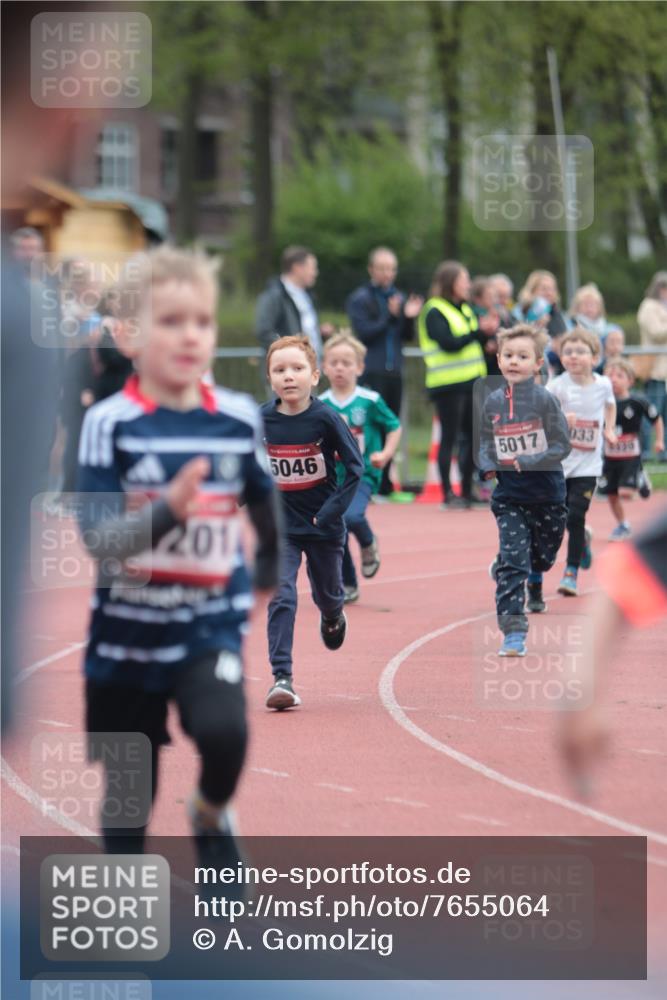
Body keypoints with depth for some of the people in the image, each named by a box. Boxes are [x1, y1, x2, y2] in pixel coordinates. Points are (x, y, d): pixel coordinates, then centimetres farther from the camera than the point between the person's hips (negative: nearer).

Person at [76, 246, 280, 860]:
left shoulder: (239, 419, -3)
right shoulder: (110, 425, -13)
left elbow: (264, 506, 16)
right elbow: (99, 539, -19)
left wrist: (268, 577, 27)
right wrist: (169, 510, -34)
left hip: (211, 625, 1)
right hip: (128, 631, -1)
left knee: (223, 732, -25)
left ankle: (211, 813, 8)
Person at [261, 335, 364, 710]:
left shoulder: (325, 419, -14)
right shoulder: (261, 421, -8)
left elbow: (355, 466, -9)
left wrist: (333, 510, -14)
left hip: (323, 525, 0)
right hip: (281, 526, 0)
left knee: (327, 593, 20)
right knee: (281, 598, -13)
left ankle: (333, 617, 57)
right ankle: (281, 678, -15)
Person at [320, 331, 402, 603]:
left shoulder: (370, 401, -6)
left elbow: (394, 427, 4)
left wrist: (385, 454, -9)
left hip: (363, 474, -4)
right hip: (333, 476, 4)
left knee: (352, 516, -30)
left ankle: (368, 544, 5)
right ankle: (347, 587, 23)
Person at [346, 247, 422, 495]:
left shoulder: (399, 297, 14)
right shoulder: (360, 298, -1)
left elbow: (407, 336, 12)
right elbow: (363, 332, -11)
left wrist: (409, 318, -7)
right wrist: (390, 317, -21)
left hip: (394, 372, 6)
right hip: (371, 372, -6)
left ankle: (385, 484, 13)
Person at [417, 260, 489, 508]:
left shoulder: (465, 309, 15)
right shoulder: (434, 312, -9)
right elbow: (450, 343, -20)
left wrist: (488, 332, -2)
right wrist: (479, 331, -21)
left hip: (471, 381, 8)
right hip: (448, 384, -8)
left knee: (472, 436, 8)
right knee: (449, 438, -4)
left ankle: (467, 491, 15)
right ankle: (448, 494, 0)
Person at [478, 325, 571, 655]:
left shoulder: (544, 400, -11)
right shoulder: (493, 402, -1)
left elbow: (561, 446, -11)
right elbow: (485, 440, 13)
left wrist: (527, 462, -21)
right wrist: (488, 466, -7)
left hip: (547, 495, -1)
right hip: (509, 497, 1)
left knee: (543, 554, 20)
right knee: (512, 560, -11)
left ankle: (534, 584, 55)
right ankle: (513, 630, -14)